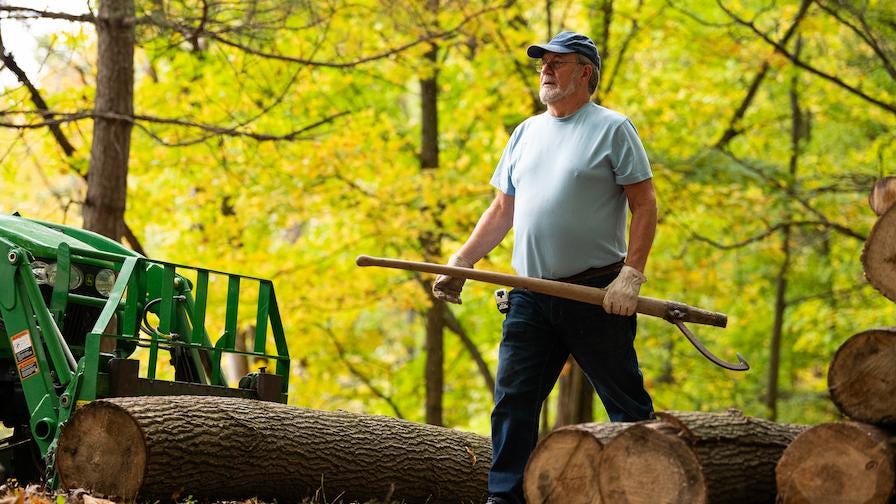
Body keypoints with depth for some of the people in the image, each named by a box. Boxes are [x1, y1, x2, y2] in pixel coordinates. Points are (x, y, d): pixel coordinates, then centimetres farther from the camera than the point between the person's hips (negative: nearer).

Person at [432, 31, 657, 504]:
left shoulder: (612, 128, -2)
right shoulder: (526, 133, 16)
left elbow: (644, 204, -7)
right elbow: (502, 209, 20)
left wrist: (631, 275, -16)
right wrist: (460, 262, 9)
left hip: (595, 295, -5)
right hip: (530, 296, 6)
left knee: (628, 406, 0)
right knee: (512, 399, 1)